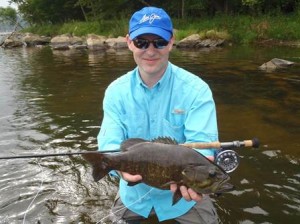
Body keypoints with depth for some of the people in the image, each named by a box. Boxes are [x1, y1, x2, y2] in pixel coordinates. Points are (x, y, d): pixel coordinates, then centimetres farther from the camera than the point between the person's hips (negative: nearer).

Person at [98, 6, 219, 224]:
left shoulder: (196, 90, -20)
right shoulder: (116, 91, -11)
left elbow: (202, 140, -28)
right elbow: (110, 141, -17)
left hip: (185, 192, -2)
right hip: (134, 192, 3)